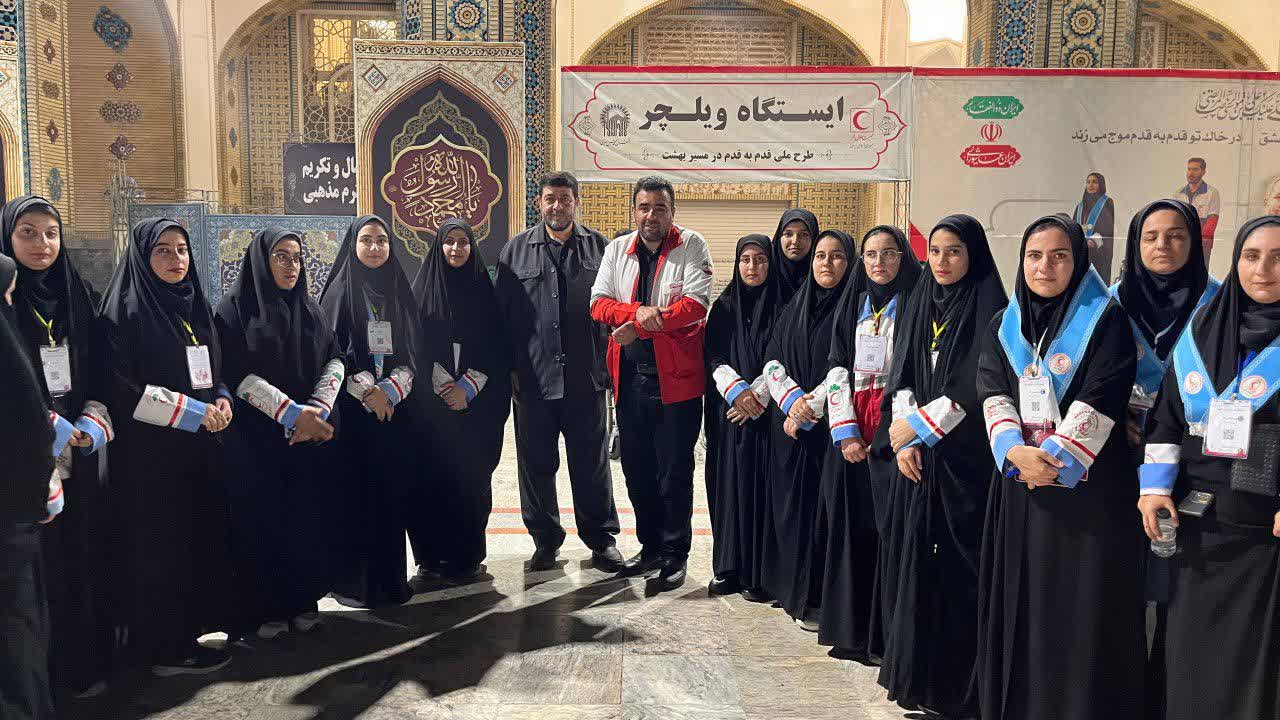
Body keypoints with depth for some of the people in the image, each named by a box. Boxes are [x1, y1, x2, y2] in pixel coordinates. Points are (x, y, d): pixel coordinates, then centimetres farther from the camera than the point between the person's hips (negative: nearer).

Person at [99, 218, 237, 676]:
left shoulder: (197, 308, 12)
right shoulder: (124, 311, -8)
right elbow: (120, 387, -15)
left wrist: (222, 401, -3)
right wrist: (194, 411, -16)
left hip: (200, 448, 7)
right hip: (151, 452, -7)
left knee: (202, 537, 8)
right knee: (160, 546, -1)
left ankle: (188, 629, 20)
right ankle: (165, 648, 10)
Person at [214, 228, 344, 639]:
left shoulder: (309, 310, 13)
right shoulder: (235, 309, -1)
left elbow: (334, 360, 5)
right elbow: (238, 374, -10)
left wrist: (318, 408, -13)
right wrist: (293, 413, -17)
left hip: (312, 436, 4)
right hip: (257, 440, -4)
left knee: (309, 518, 3)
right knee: (263, 522, 0)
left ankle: (303, 601, 16)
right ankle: (265, 609, 12)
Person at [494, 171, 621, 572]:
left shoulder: (598, 247, 7)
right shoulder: (516, 250, 9)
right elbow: (501, 311, 7)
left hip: (585, 378, -1)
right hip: (533, 378, 1)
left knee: (592, 462, 7)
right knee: (536, 463, 9)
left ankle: (602, 539, 20)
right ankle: (545, 540, 23)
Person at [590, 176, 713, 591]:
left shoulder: (691, 246, -3)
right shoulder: (617, 250, 10)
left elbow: (697, 304, -15)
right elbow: (599, 304, 2)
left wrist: (641, 327, -17)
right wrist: (638, 312, -17)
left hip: (676, 377, -5)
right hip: (629, 376, 5)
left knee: (674, 471, 2)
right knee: (636, 468, 13)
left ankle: (675, 554, 17)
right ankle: (651, 547, 29)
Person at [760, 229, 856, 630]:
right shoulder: (793, 309, 14)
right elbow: (772, 361, 8)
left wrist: (810, 405, -12)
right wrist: (791, 398, -10)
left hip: (829, 426, -5)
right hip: (788, 425, 5)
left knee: (823, 507, -5)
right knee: (791, 504, 8)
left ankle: (819, 599, 3)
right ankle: (793, 590, 20)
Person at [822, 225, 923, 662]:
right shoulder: (854, 305, 14)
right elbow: (837, 368, 8)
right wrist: (846, 432, -3)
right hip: (852, 431, 4)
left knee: (891, 528, -6)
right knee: (853, 529, 6)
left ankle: (889, 636, 2)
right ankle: (852, 629, 15)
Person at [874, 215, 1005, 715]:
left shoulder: (989, 310, -5)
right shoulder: (919, 305, 12)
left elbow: (977, 388, -13)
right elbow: (900, 377, 8)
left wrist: (914, 426, -11)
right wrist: (902, 442, -5)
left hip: (965, 458, -5)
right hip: (916, 457, 5)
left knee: (959, 562, -2)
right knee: (917, 559, 7)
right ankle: (917, 672, 19)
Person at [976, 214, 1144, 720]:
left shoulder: (1106, 321, -1)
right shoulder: (1002, 327, 11)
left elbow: (1098, 403, -10)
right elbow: (993, 397, 1)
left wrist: (1053, 460, -17)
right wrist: (1016, 453, -15)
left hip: (1087, 484, -4)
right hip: (1018, 486, 4)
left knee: (1081, 610, -1)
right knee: (1019, 605, 8)